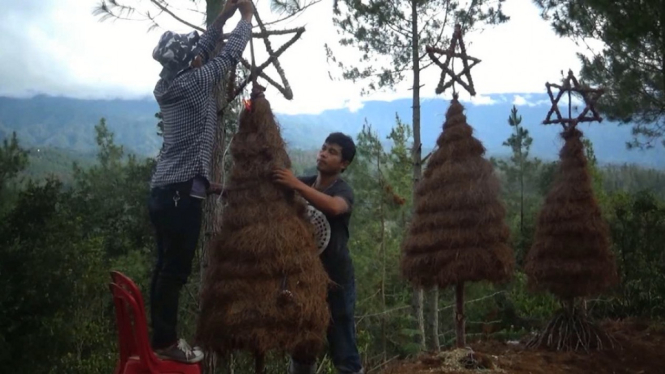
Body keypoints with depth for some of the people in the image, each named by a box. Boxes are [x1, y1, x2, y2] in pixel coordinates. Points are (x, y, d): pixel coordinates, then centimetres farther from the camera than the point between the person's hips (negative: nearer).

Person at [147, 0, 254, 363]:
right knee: (175, 270, -2)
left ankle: (161, 337, 20)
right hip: (181, 193, -9)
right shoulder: (191, 84, -11)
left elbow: (203, 48, 23)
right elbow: (229, 54, -6)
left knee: (166, 267, 13)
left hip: (164, 190, 9)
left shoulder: (169, 84, 12)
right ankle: (165, 342, 5)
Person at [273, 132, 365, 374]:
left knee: (344, 353, -2)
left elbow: (334, 207, -32)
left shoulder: (344, 190, -9)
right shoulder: (305, 184, 9)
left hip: (336, 278, -5)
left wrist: (296, 185, -39)